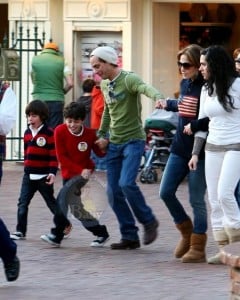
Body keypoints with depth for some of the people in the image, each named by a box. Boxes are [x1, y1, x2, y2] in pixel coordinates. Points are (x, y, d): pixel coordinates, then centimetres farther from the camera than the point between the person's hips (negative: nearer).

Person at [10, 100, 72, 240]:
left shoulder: (49, 133, -11)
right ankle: (20, 231, -1)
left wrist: (52, 172, -18)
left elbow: (54, 155, -13)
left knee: (51, 202, 9)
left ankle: (65, 224, 27)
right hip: (29, 176, 5)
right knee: (22, 203, -3)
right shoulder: (27, 133, 9)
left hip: (44, 176, -5)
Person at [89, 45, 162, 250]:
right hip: (114, 143, 8)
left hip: (133, 140, -8)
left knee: (126, 183, -23)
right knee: (114, 192, 2)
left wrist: (158, 97, -55)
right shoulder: (105, 85, 12)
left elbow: (145, 88, -34)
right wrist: (102, 135, 18)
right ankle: (130, 236, 10)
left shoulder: (129, 79, -13)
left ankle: (148, 221, -2)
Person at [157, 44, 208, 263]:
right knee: (166, 192, 6)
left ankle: (198, 248, 9)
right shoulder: (185, 84, 8)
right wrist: (168, 105, 34)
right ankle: (187, 232, 26)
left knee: (197, 200, -1)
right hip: (180, 148, 8)